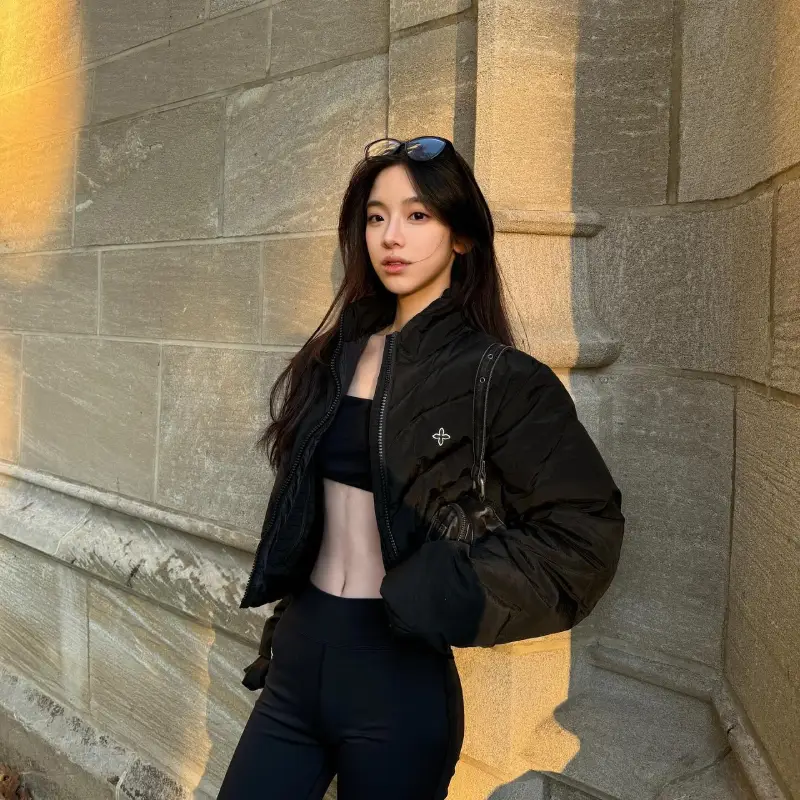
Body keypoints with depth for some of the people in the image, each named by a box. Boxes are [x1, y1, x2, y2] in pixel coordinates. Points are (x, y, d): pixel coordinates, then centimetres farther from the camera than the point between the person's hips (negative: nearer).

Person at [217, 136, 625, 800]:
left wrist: (436, 601, -16)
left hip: (398, 674, -5)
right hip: (299, 653, 5)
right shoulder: (338, 355, 5)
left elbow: (585, 528, -14)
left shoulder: (500, 379, -11)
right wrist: (289, 618, 14)